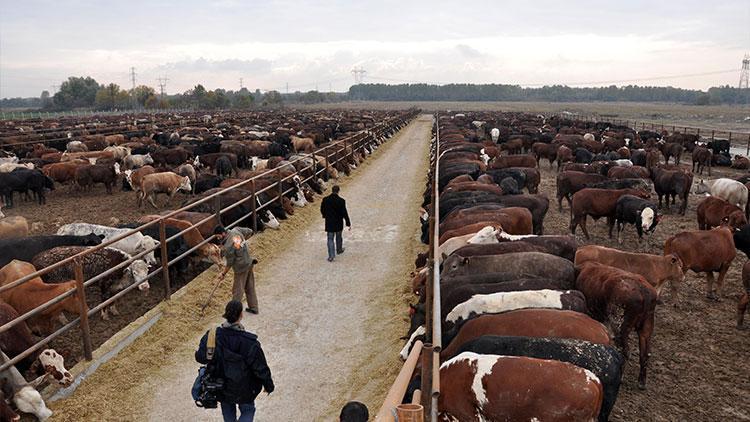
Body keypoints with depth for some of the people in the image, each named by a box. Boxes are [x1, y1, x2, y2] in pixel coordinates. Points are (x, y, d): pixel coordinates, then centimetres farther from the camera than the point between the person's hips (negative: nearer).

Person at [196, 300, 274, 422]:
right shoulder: (250, 343, -29)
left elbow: (201, 357, -8)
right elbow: (261, 368, -19)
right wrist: (268, 386, -3)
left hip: (221, 388, 3)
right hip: (244, 389, -3)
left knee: (228, 409, 29)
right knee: (247, 410, 22)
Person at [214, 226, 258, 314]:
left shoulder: (228, 247, -25)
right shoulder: (236, 230, -8)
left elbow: (230, 264, -15)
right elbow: (249, 231, 9)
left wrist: (223, 273, 1)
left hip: (241, 268, -8)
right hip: (249, 263, 8)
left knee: (237, 290, 5)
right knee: (250, 287, 20)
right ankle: (253, 307, 31)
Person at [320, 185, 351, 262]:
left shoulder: (325, 200, -10)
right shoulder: (341, 201, -17)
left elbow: (322, 210, 3)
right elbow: (344, 213, -14)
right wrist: (348, 223, -6)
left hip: (329, 222, 1)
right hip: (339, 223, 0)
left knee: (330, 239, 5)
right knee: (338, 237, 22)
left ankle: (331, 256, -2)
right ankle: (339, 250, 42)